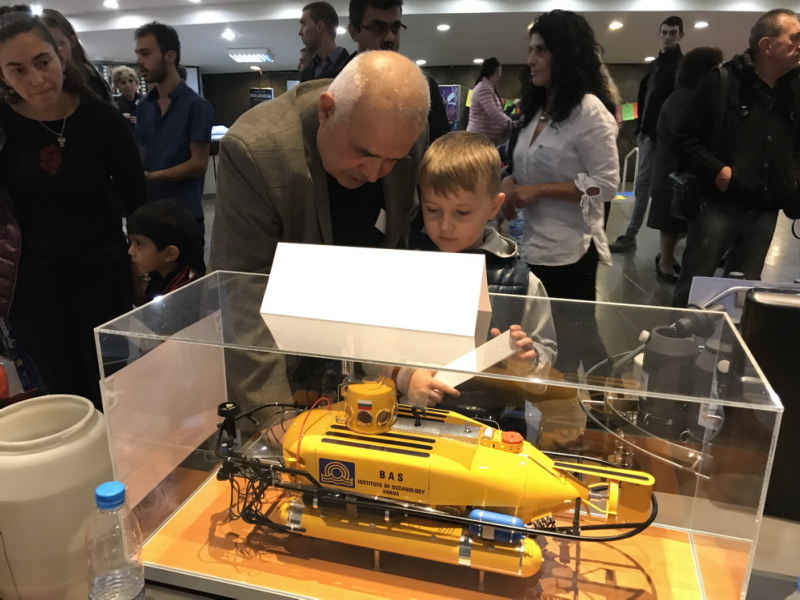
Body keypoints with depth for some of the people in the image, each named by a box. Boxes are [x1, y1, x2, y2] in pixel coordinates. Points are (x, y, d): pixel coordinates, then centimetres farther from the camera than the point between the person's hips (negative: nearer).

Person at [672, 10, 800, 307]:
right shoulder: (721, 82, -7)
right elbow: (685, 138, -8)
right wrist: (716, 170, -18)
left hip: (765, 211, 6)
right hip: (719, 205, -5)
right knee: (694, 285, 2)